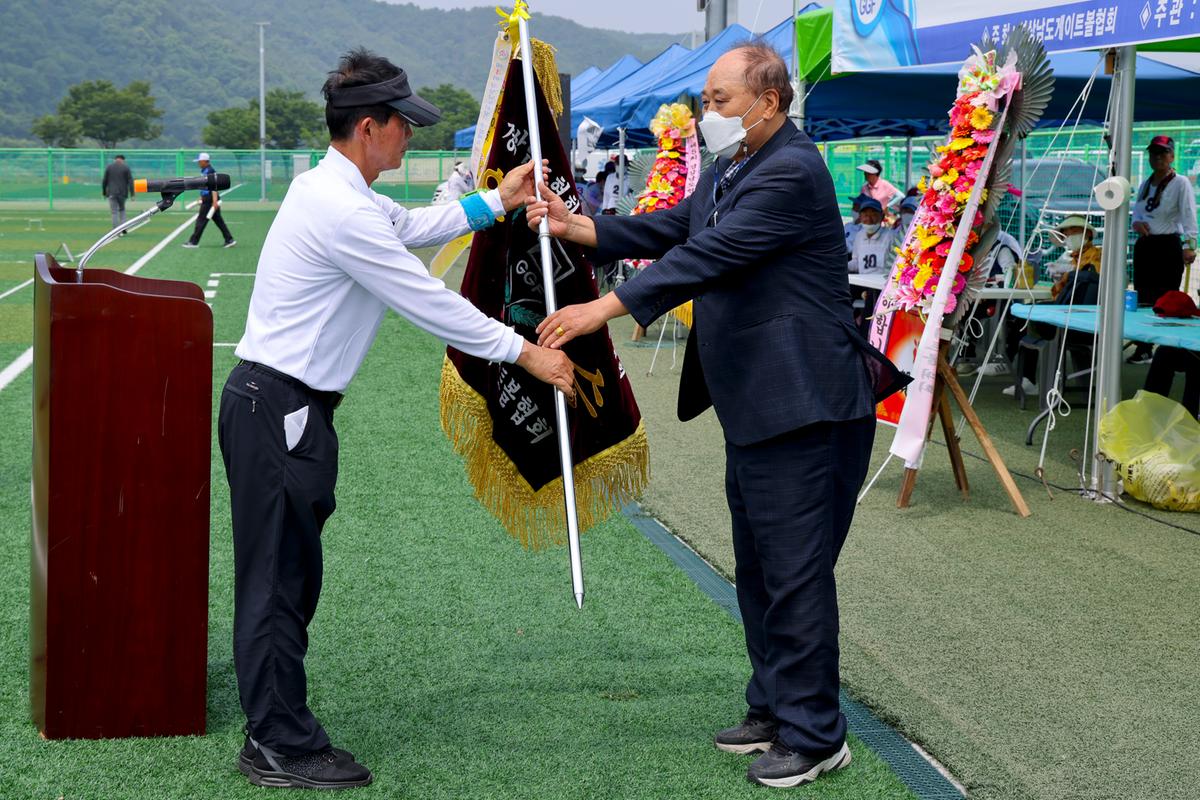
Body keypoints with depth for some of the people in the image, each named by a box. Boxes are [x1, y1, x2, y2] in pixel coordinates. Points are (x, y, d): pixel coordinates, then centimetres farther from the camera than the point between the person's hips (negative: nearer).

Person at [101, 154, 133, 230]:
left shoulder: (109, 167, 3)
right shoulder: (126, 167, 1)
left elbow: (104, 180, 3)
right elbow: (130, 181, -4)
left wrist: (104, 192, 12)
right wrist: (132, 194, -3)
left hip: (112, 193, -1)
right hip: (122, 193, 1)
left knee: (114, 212, 0)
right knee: (122, 210, 19)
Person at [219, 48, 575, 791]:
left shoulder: (330, 189, 11)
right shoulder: (342, 212, -21)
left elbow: (410, 226, 28)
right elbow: (429, 302, -17)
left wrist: (497, 201, 26)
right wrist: (524, 352, -9)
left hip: (283, 407, 10)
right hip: (279, 409, -10)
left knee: (288, 575, 14)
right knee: (280, 576, -3)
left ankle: (276, 730, 23)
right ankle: (283, 746, 4)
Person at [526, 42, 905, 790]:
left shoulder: (793, 172, -19)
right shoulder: (729, 170, 15)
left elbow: (709, 255, -27)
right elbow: (674, 229, 13)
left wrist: (604, 308, -31)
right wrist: (578, 227, -1)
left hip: (802, 406, -11)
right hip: (754, 407, 11)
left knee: (795, 572, -4)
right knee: (759, 571, 18)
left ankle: (815, 735, 7)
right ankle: (774, 709, 31)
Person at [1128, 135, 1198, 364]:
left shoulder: (1180, 183, -7)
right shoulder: (1145, 184, 14)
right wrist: (1136, 223, -3)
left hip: (1168, 245, -7)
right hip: (1144, 246, 7)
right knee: (1143, 300, 9)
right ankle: (1143, 350, 16)